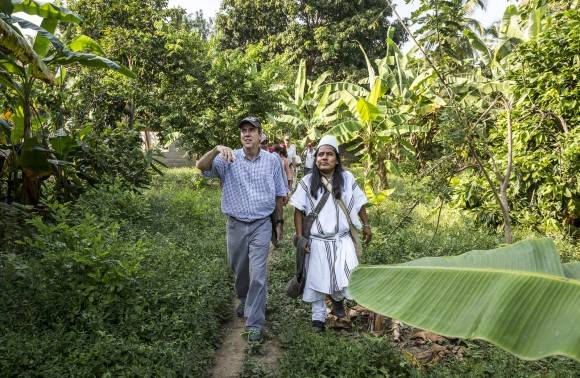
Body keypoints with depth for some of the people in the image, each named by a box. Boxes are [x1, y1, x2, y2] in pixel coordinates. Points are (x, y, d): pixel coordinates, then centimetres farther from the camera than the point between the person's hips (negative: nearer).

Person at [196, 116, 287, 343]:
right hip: (236, 224, 2)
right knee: (239, 271, 19)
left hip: (261, 225, -1)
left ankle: (255, 323, 4)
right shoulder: (229, 159, -5)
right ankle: (245, 301, 47)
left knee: (258, 275, -7)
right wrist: (216, 149, -37)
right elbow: (201, 166, -20)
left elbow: (279, 194, 6)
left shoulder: (272, 160, -3)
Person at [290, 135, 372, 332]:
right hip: (316, 241, 0)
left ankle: (337, 298, 23)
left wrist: (366, 225, 12)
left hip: (342, 239, 1)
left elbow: (358, 204, 9)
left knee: (349, 276, -11)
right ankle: (318, 316, 27)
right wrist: (299, 236, -7)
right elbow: (299, 210, -2)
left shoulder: (347, 179, -2)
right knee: (317, 278, 8)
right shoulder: (307, 182, -4)